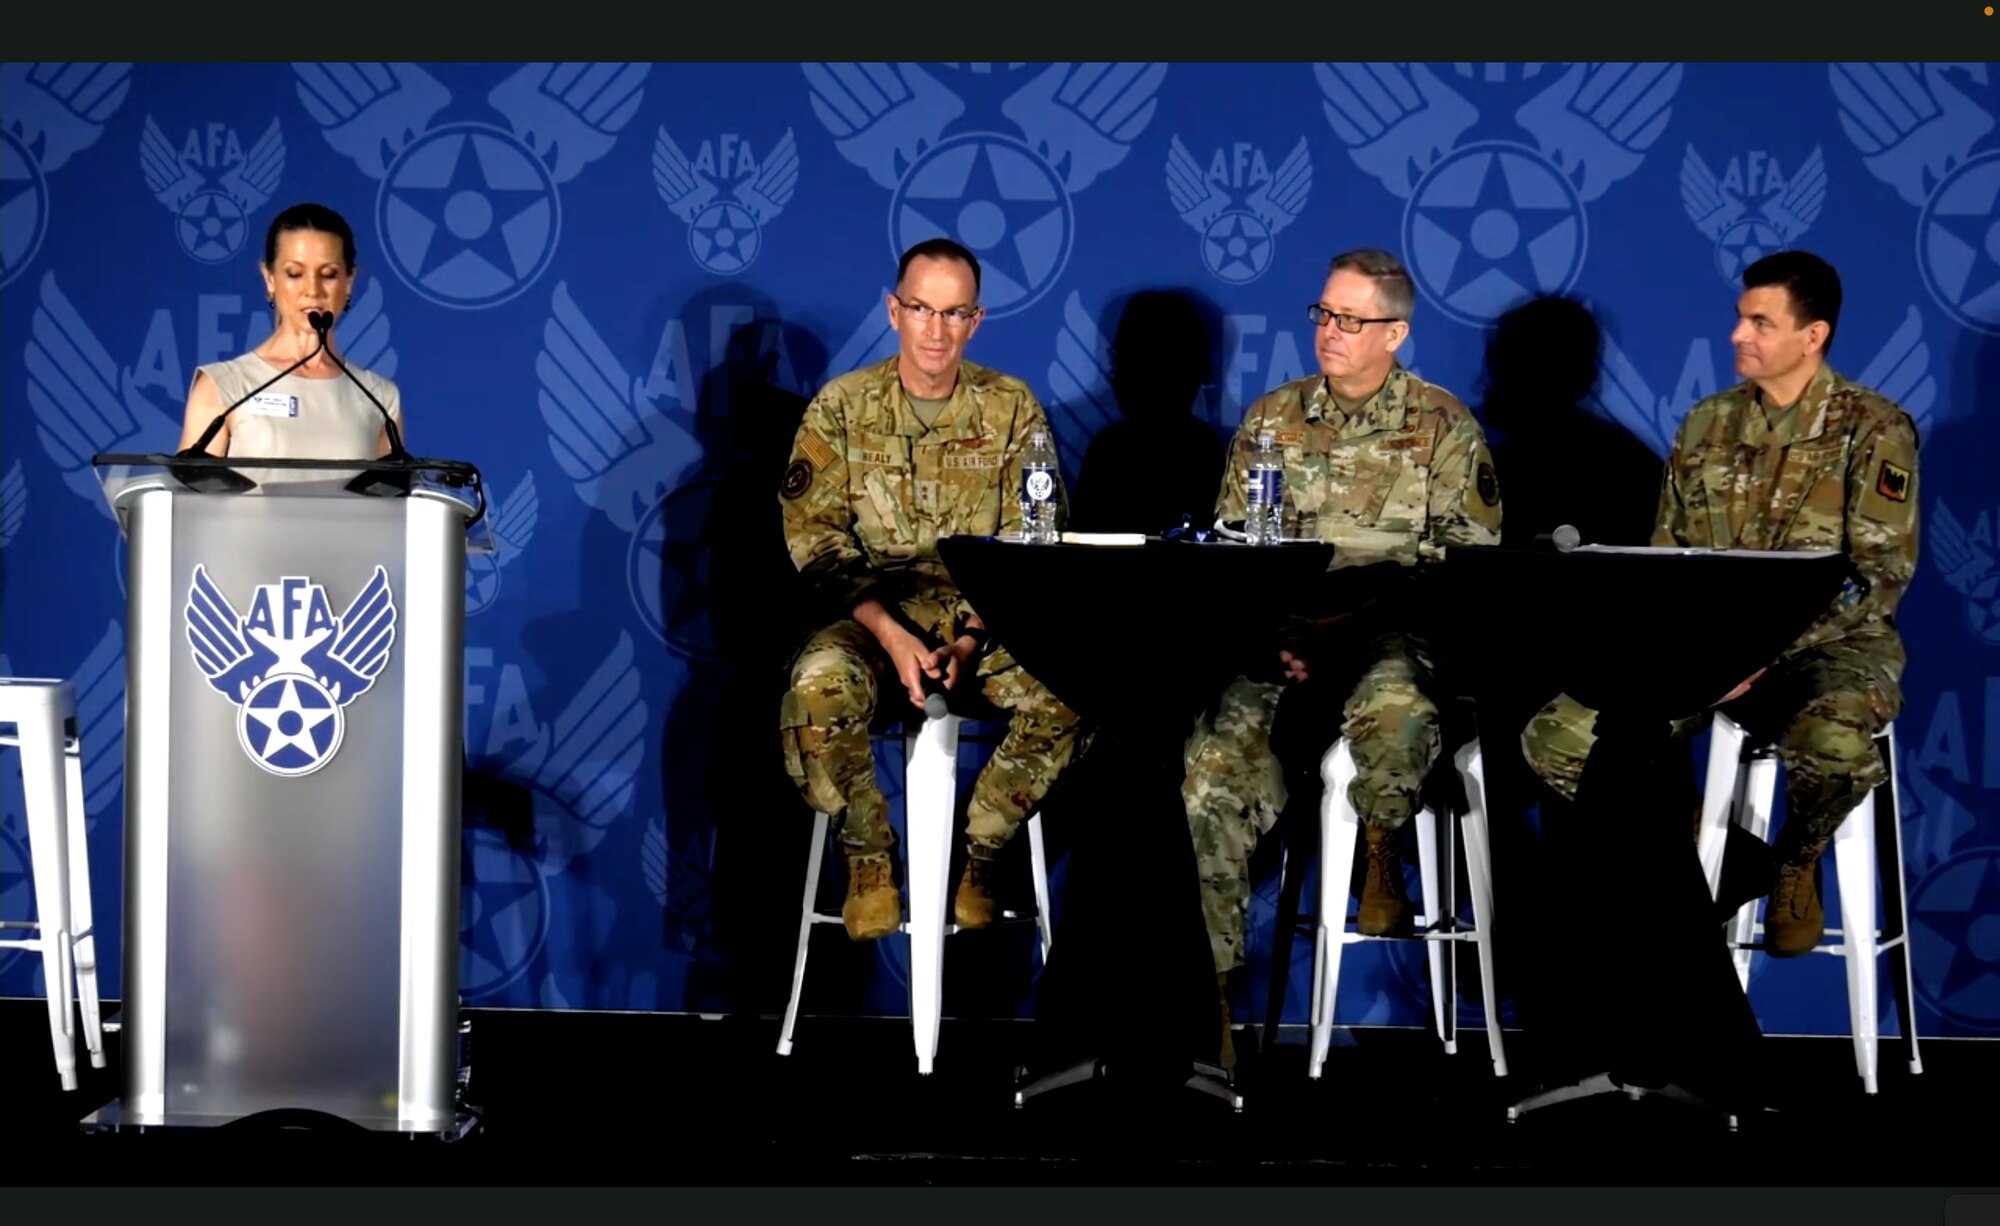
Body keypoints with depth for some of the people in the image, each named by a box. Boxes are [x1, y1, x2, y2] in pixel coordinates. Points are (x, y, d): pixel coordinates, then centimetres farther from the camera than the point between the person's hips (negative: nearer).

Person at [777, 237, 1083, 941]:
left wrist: (973, 639, -18)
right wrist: (890, 635, -19)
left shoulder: (1012, 409, 2)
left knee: (1063, 697, -29)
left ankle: (978, 856, -8)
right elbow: (815, 539, -5)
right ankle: (868, 858, -10)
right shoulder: (842, 407, 1)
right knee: (819, 686, -34)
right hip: (871, 610, -1)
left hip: (985, 617, 1)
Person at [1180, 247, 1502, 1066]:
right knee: (1214, 768, -25)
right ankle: (1211, 983, -17)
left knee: (1394, 713, -40)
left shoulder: (1443, 427, 5)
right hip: (1278, 637, 3)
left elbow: (1471, 561, 0)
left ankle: (1383, 854, -5)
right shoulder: (1271, 418, 14)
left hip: (1392, 635, -3)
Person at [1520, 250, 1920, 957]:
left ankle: (1797, 864, -6)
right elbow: (1663, 556, 13)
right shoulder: (1707, 425, 10)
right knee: (1554, 743, -16)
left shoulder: (1874, 430, -6)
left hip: (1830, 646, -4)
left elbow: (1881, 576, -13)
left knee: (1833, 744, -42)